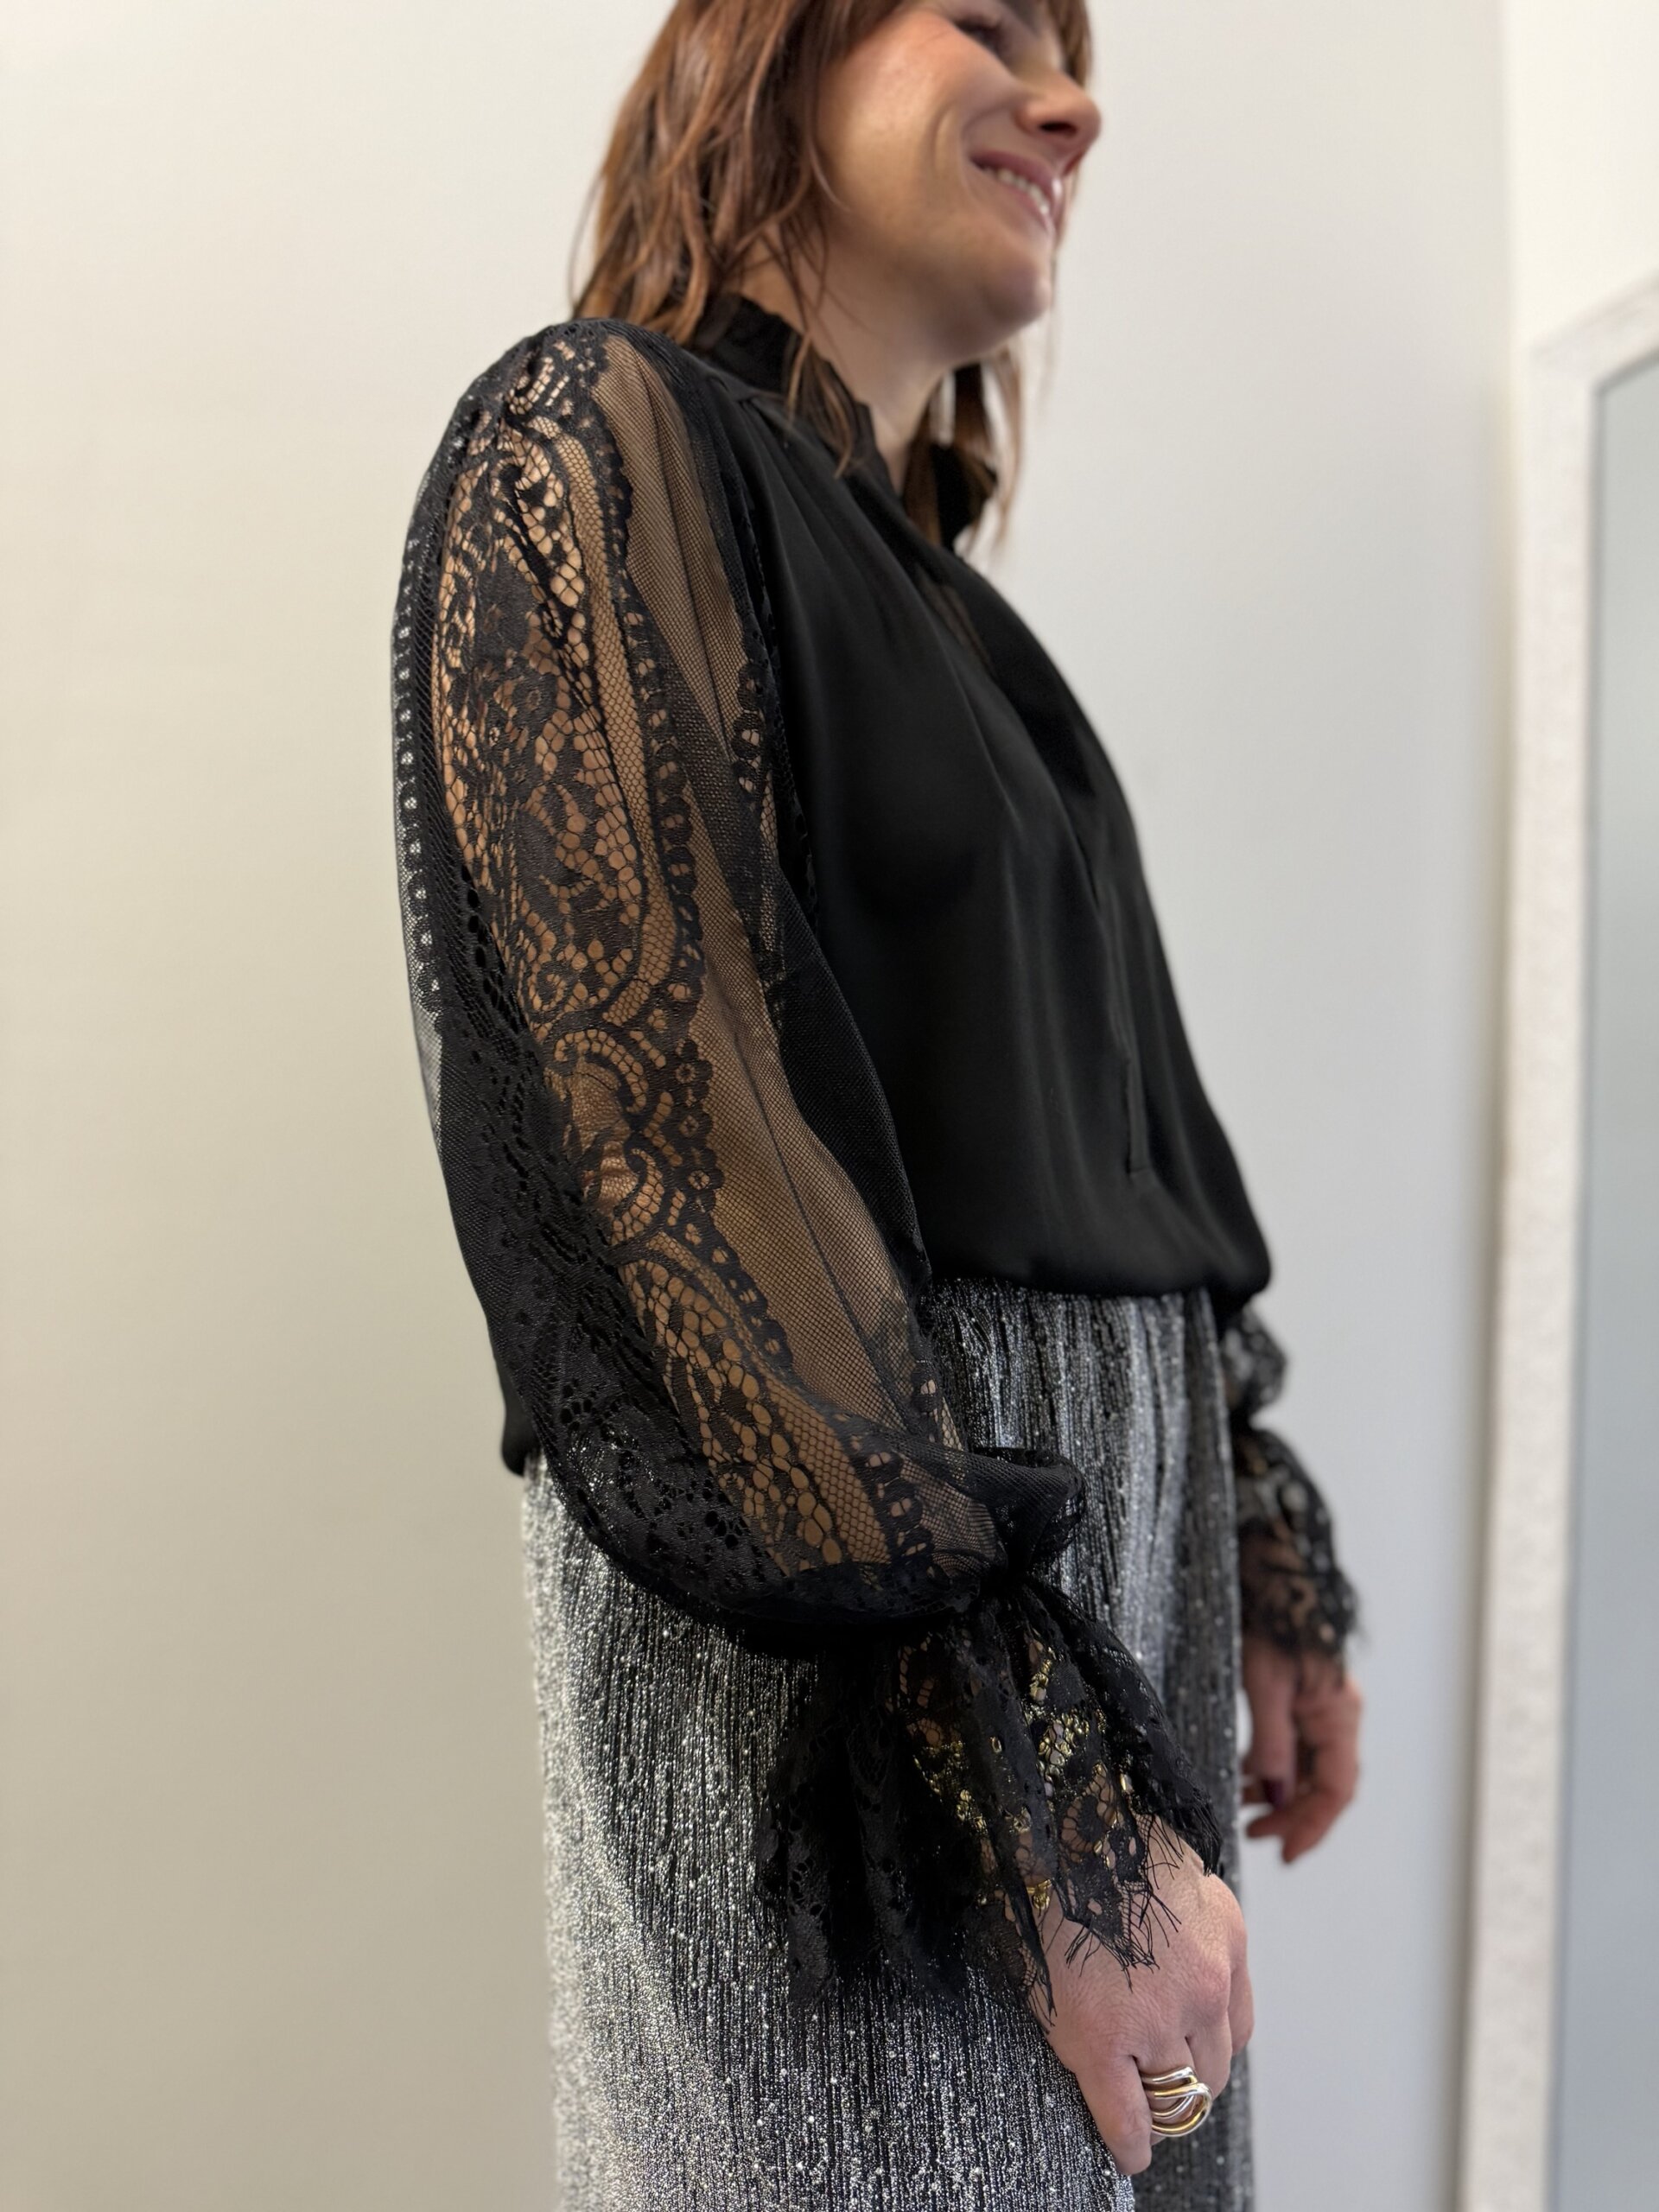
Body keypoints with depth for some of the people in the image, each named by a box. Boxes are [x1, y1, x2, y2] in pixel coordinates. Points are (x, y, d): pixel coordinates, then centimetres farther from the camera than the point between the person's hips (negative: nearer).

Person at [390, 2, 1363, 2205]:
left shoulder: (937, 591, 17)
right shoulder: (599, 435, -8)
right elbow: (665, 1130, -19)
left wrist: (1274, 1570, 16)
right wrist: (1045, 1798, -21)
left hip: (1109, 1546, 8)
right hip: (851, 1638, -8)